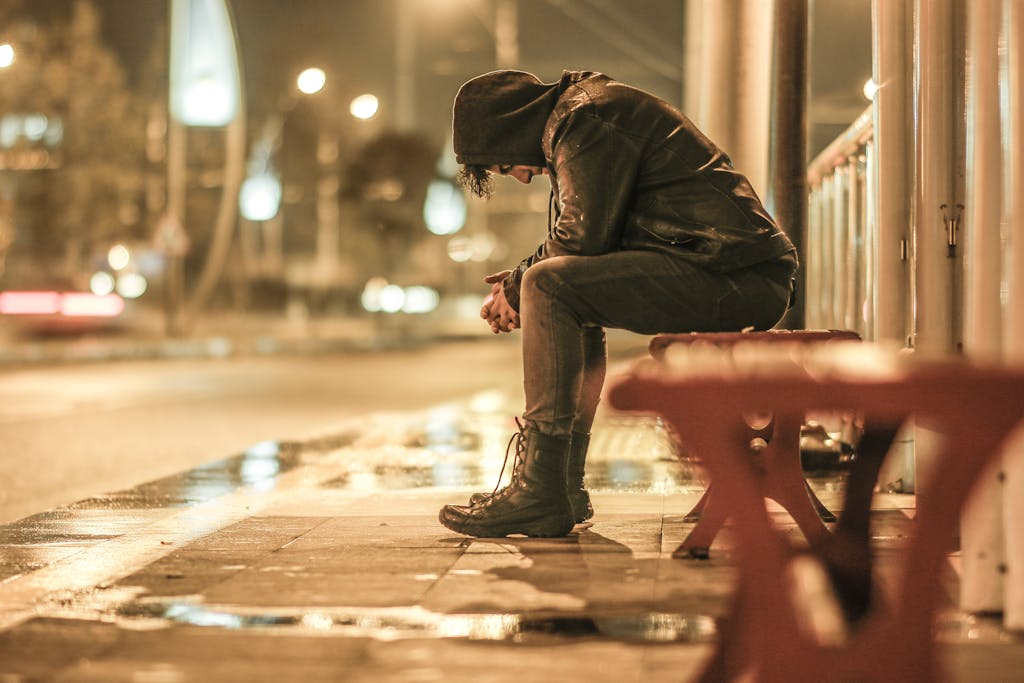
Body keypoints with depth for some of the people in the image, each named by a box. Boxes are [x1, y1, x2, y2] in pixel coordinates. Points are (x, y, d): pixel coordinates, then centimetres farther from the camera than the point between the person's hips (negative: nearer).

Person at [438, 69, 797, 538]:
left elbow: (584, 238, -14)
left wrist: (517, 288, 1)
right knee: (575, 295, 22)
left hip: (733, 274, -11)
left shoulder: (585, 118, -7)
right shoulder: (580, 112, 25)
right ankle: (565, 484, 18)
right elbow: (584, 242, 24)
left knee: (550, 288, -17)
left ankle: (541, 492, -17)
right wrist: (520, 279, 9)